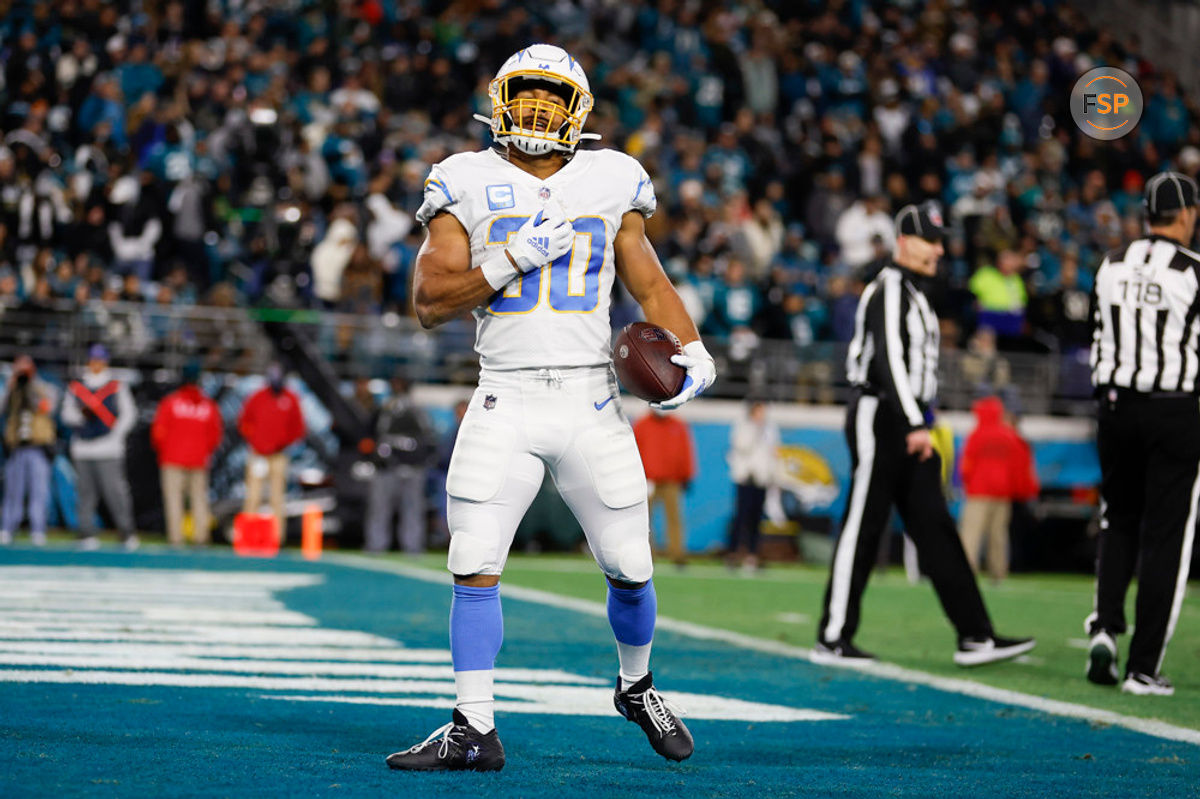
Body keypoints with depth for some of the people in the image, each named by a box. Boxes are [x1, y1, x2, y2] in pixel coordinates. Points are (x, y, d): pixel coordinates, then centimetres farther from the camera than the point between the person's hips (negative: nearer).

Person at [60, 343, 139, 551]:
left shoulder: (117, 386, 8)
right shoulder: (76, 387, 15)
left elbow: (128, 414, 6)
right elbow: (66, 414, 12)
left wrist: (116, 435, -7)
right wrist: (81, 414, -10)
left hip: (108, 448, -3)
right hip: (82, 448, 3)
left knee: (114, 490, -11)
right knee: (86, 492, 1)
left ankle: (127, 533, -6)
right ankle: (87, 533, 5)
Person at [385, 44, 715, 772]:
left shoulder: (609, 184, 8)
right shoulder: (467, 186, 2)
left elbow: (649, 281, 14)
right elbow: (431, 301, -3)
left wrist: (694, 353, -2)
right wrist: (515, 259, -14)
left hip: (591, 403, 1)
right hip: (505, 405, -1)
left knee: (630, 569, 6)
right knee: (474, 566, -9)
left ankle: (637, 686, 33)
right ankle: (474, 727, 1)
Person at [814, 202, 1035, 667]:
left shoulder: (914, 293, 20)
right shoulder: (889, 290, -11)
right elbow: (889, 360, -22)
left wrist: (919, 425, 18)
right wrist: (916, 425, -27)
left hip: (907, 425, 10)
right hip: (879, 419, -10)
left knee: (934, 527, 4)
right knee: (862, 530, -6)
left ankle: (974, 636, 1)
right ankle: (832, 640, 0)